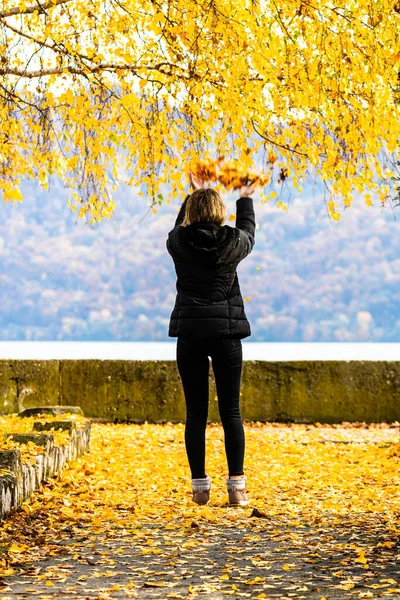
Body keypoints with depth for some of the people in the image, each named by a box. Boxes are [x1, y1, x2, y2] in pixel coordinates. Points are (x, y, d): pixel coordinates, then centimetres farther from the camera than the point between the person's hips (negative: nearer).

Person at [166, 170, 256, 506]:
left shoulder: (178, 242, -1)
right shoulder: (232, 242, -3)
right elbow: (248, 234, 22)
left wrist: (193, 195, 38)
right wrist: (245, 199, 38)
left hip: (190, 332, 1)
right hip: (226, 331, -1)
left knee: (196, 412, 4)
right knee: (231, 411, 5)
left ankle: (200, 487, 5)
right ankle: (237, 487, 3)